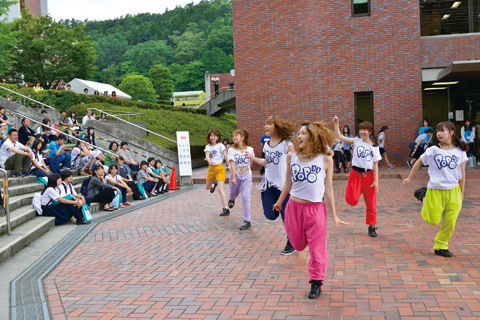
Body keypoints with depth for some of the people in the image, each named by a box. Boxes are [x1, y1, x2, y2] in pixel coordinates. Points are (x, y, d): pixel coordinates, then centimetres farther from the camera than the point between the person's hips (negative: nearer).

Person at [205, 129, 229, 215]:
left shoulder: (220, 145, -5)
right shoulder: (208, 146, 5)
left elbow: (225, 155, -15)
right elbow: (207, 155, -12)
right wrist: (209, 161, -35)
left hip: (219, 168, -5)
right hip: (211, 168, 5)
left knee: (220, 189, -18)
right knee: (207, 187, 20)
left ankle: (226, 208, -20)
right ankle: (214, 185, 57)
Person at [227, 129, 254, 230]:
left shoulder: (249, 149, 0)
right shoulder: (231, 150, -4)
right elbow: (232, 164, -16)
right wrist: (233, 177, -22)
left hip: (246, 177, -1)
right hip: (235, 176, 1)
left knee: (246, 198, -11)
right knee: (232, 195, 19)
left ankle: (247, 221, -6)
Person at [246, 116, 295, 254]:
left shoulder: (286, 144, -11)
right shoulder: (267, 144, 7)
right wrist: (251, 157, 14)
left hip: (284, 184, -5)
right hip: (269, 183, 5)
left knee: (287, 216, 2)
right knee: (270, 215, 5)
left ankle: (291, 244, 19)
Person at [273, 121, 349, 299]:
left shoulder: (325, 160, -5)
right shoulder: (292, 157, 2)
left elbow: (328, 189, -1)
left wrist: (334, 215, -1)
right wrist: (279, 202, 21)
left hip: (316, 209, -3)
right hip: (294, 206, 3)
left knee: (317, 248, 4)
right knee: (298, 245, 15)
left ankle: (316, 282, 21)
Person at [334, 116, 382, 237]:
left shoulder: (374, 147, 4)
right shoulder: (356, 141, 3)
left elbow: (375, 165, 2)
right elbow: (339, 136, -5)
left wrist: (376, 180, -4)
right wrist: (336, 124, -14)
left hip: (368, 175, 1)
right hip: (356, 173, 0)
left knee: (371, 203, 5)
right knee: (352, 200, -14)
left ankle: (372, 226, 19)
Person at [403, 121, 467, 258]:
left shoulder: (460, 151, 1)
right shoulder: (433, 151, -5)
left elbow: (462, 173, 6)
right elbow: (419, 162, 8)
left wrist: (461, 193, 8)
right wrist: (409, 178, 13)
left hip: (453, 191, 2)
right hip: (435, 190, -2)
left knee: (450, 223, 3)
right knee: (433, 221, 3)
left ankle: (441, 246, 22)